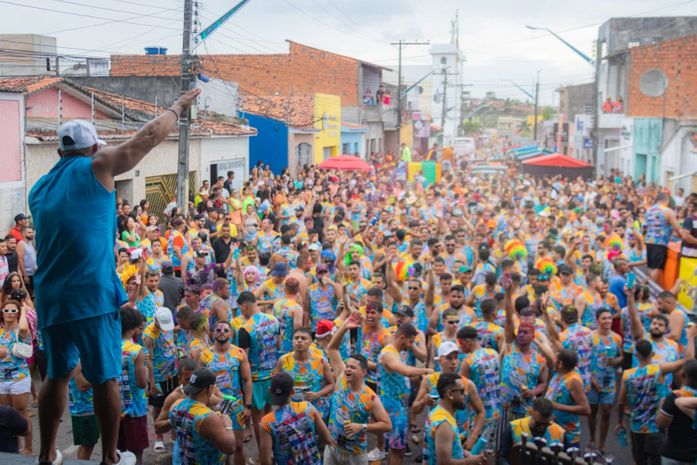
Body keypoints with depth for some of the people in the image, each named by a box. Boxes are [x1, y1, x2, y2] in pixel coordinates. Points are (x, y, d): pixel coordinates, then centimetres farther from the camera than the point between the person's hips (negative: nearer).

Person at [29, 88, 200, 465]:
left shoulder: (39, 188, 14)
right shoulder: (96, 168, -3)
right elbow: (148, 137, 3)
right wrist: (178, 107, 17)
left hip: (50, 296, 6)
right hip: (93, 293, -6)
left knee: (57, 375, 18)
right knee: (105, 378, 4)